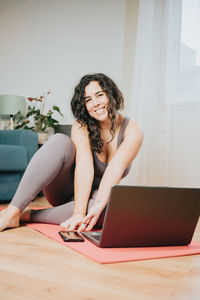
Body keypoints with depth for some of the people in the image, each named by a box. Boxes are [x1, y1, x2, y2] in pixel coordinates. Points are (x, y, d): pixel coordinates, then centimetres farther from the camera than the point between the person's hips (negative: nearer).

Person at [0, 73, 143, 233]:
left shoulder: (132, 130, -11)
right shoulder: (81, 126, -12)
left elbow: (116, 170, -27)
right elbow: (84, 167, -27)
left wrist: (98, 206, -42)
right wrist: (78, 213, -38)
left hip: (100, 194, 1)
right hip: (66, 190, 0)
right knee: (61, 141, -29)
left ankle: (26, 216, -30)